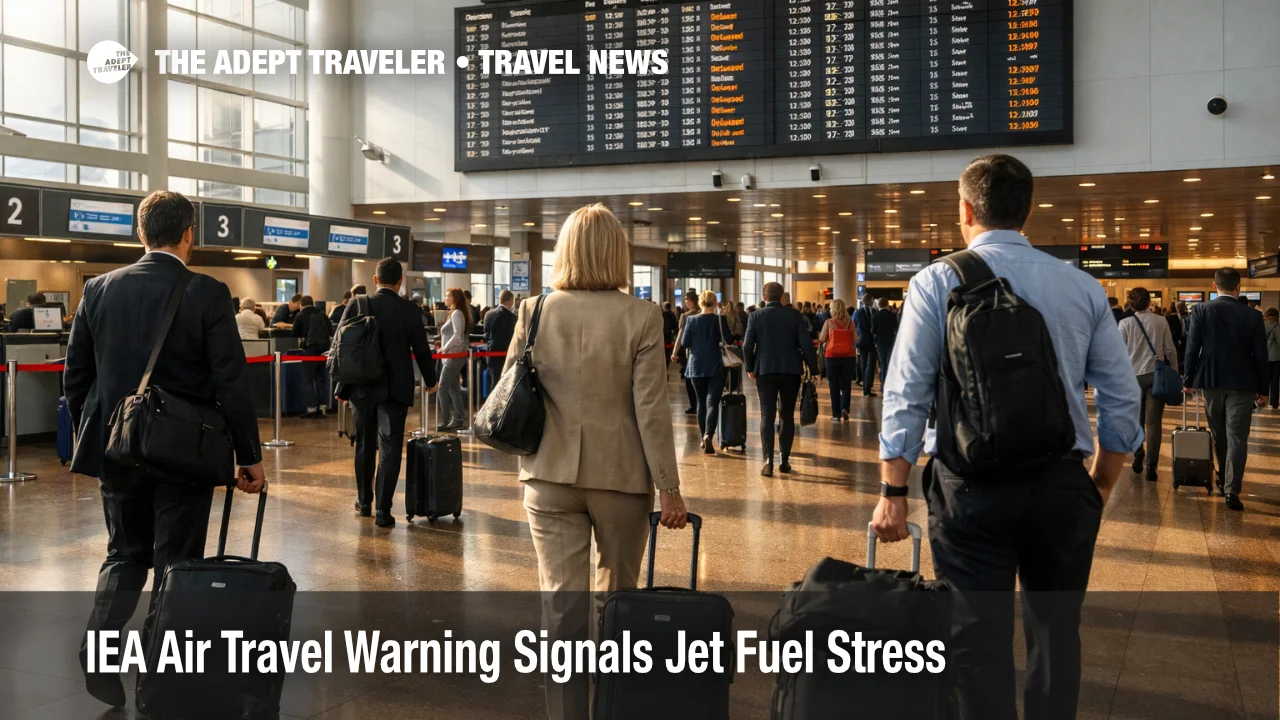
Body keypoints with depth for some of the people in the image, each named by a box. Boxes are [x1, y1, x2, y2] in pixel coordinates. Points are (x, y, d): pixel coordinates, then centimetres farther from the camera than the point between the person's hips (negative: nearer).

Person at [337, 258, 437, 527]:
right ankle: (382, 510, -5)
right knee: (390, 448, -1)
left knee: (364, 445, 16)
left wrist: (341, 386, 7)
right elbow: (421, 350, -1)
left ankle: (364, 501, 27)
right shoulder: (409, 310, -6)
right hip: (395, 389, -2)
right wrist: (430, 380, 16)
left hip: (362, 386, 2)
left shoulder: (356, 305, -3)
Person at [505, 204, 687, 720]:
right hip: (620, 474, -1)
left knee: (562, 599, 5)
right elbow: (652, 410, -11)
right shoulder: (641, 316, -10)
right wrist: (669, 486, -4)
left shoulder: (535, 311, -3)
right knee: (616, 596, 17)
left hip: (550, 474, 1)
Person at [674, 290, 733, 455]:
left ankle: (703, 438, 20)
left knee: (701, 402, 15)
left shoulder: (692, 320, -1)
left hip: (696, 366, 2)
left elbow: (685, 343, -1)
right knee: (712, 402, -7)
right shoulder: (720, 319, -6)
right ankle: (708, 435, -28)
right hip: (715, 367, -2)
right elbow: (728, 340, -5)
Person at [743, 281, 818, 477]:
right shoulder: (794, 315, -1)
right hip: (791, 371, 1)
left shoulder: (756, 316, -2)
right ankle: (785, 460, 11)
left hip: (765, 371, -1)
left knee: (767, 415, 2)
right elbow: (806, 344, -5)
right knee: (787, 415, 11)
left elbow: (747, 346, -5)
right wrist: (813, 369, 3)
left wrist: (750, 367, 9)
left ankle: (768, 459, -10)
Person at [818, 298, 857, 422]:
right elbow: (856, 340, 1)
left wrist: (819, 335, 18)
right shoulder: (850, 322, -1)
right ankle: (844, 408, -9)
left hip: (832, 357, -1)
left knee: (834, 386, 6)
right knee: (846, 384, 10)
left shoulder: (828, 322, -6)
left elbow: (822, 339, -3)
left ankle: (836, 414, 6)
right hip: (848, 356, 1)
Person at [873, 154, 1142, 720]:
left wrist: (894, 492, -1)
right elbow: (1122, 400, 6)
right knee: (1056, 630, 18)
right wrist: (1101, 486, 18)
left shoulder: (937, 282, -3)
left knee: (980, 637, 4)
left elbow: (906, 396, -7)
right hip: (1061, 483, 3)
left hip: (971, 483, -3)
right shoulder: (1083, 287, 5)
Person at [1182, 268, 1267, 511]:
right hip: (1242, 383, -1)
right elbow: (1260, 356, -2)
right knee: (1237, 437, -2)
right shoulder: (1253, 315, -4)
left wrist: (1189, 380, 4)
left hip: (1212, 381, 1)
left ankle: (1223, 480, 31)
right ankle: (1232, 489, -11)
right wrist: (1262, 389, 7)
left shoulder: (1201, 311, -5)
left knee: (1219, 434, 17)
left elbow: (1192, 348, -6)